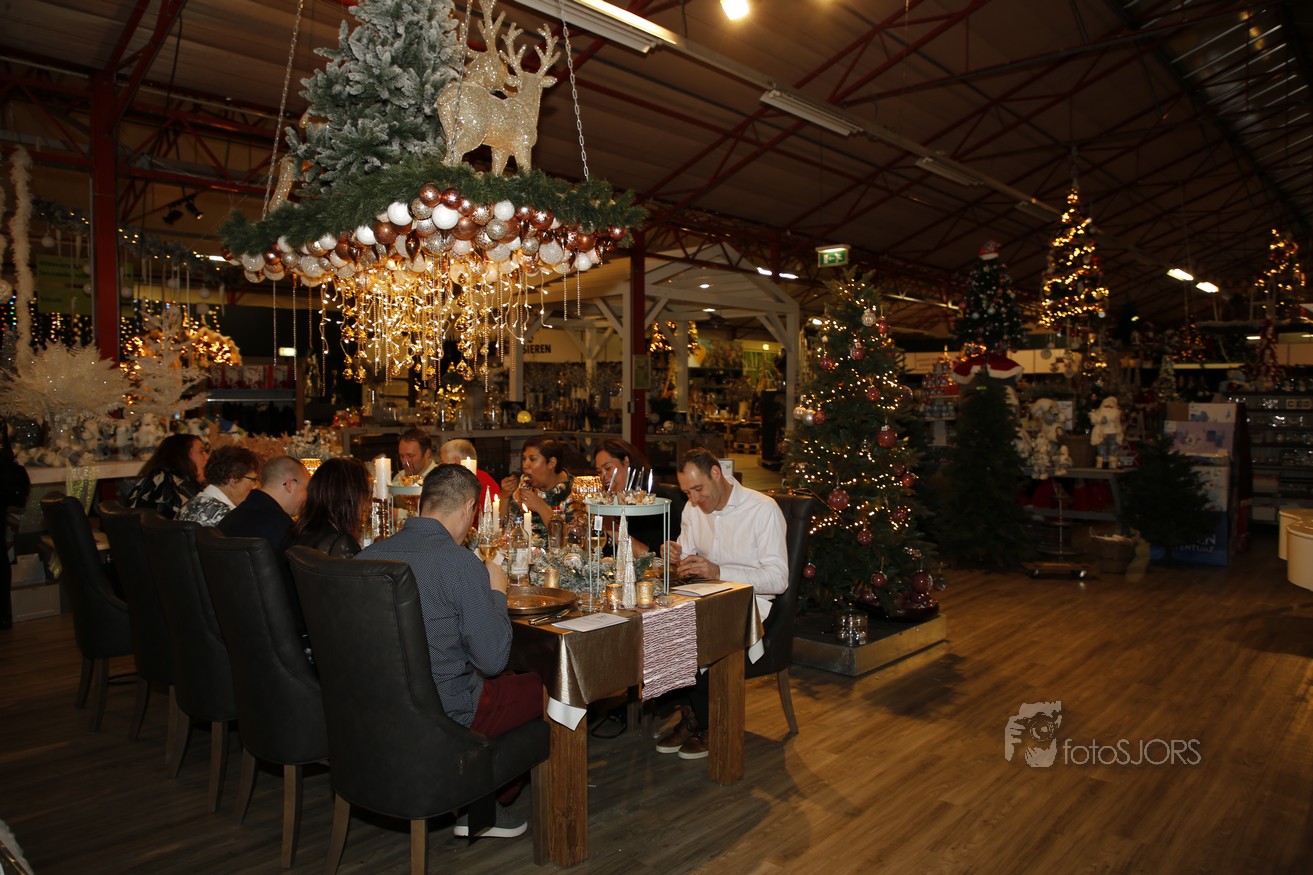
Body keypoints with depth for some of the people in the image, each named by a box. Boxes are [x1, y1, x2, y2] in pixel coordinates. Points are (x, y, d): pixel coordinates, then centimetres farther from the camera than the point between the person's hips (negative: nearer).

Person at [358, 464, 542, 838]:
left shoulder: (367, 555, -2)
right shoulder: (461, 564, -23)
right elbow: (493, 660, -17)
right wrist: (497, 591, -2)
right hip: (443, 715, -7)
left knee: (504, 682, 27)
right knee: (544, 688, 13)